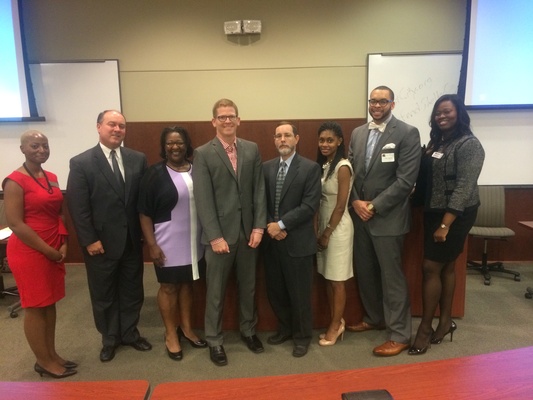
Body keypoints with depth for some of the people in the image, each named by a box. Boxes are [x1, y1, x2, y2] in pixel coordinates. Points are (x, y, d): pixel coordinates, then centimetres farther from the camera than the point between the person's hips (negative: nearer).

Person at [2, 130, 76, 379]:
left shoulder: (52, 178, 9)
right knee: (35, 307, 6)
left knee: (50, 303, 15)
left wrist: (62, 244, 2)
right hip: (29, 251, -7)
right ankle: (43, 361, 20)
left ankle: (52, 354, 29)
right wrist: (48, 250, -14)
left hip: (54, 250, 7)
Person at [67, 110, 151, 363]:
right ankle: (109, 338, 34)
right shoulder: (81, 163, -8)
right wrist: (89, 240, -13)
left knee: (132, 290, 16)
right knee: (103, 294, 14)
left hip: (132, 240, 3)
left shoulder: (138, 159, 2)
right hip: (101, 242, -3)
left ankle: (129, 333, 36)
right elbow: (78, 207, -10)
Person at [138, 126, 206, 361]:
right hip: (168, 243, -3)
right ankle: (170, 334, 25)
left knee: (187, 284, 16)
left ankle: (186, 328, 33)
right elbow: (144, 213, -8)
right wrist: (151, 244, -13)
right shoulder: (154, 174, -8)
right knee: (169, 287, 8)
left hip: (194, 241, 4)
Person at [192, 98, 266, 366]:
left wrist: (259, 226, -4)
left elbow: (259, 189, 3)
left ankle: (248, 330, 37)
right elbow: (203, 199, -10)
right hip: (220, 233, -3)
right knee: (216, 291, 10)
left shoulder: (252, 149, 5)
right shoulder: (203, 154, -5)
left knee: (248, 286, 17)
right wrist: (215, 236, -15)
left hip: (248, 231, 3)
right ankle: (214, 340, 27)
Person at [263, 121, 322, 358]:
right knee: (275, 290, 15)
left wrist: (282, 224, -16)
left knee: (299, 293, 7)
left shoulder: (311, 168, -6)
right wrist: (269, 226, -9)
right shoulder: (267, 167, 8)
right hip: (271, 240, 5)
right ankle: (285, 328, 37)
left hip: (297, 241, -4)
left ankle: (302, 336, 28)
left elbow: (310, 205, -14)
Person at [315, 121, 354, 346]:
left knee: (337, 280, 5)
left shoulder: (343, 167, -16)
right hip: (324, 225, 8)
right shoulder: (322, 165, 8)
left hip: (338, 228, -8)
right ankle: (336, 323, 27)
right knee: (327, 278, 14)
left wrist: (327, 233, -12)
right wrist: (321, 230, 8)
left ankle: (336, 326, 20)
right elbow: (320, 201, 10)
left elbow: (340, 206, -16)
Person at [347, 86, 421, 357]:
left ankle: (399, 334, 16)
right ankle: (374, 318, 36)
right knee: (364, 272, 16)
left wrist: (374, 206, -15)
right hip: (360, 216, 6)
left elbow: (406, 180, -15)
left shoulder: (407, 133, -8)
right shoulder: (358, 133, 10)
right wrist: (356, 202, -6)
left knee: (392, 276, 2)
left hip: (388, 217, -6)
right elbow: (350, 171, 10)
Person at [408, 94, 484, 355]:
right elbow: (427, 178, 8)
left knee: (431, 267, -5)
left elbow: (463, 188, -19)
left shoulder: (469, 145, -13)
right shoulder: (435, 142, 10)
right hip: (433, 212, 7)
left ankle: (425, 328, 7)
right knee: (446, 266, 14)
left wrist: (445, 224, -22)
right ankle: (445, 321, 27)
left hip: (455, 216, -7)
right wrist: (434, 218, 2)